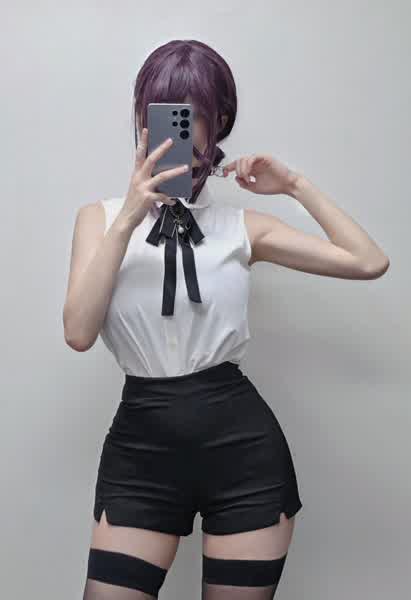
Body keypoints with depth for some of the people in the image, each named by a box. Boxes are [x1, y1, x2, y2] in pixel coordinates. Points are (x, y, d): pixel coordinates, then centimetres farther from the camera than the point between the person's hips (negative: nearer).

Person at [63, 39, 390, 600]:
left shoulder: (242, 226, 4)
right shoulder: (100, 217, 5)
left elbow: (369, 262, -4)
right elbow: (79, 332, -11)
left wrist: (297, 185, -1)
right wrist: (129, 218, -17)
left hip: (244, 444, 0)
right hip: (140, 446, 0)